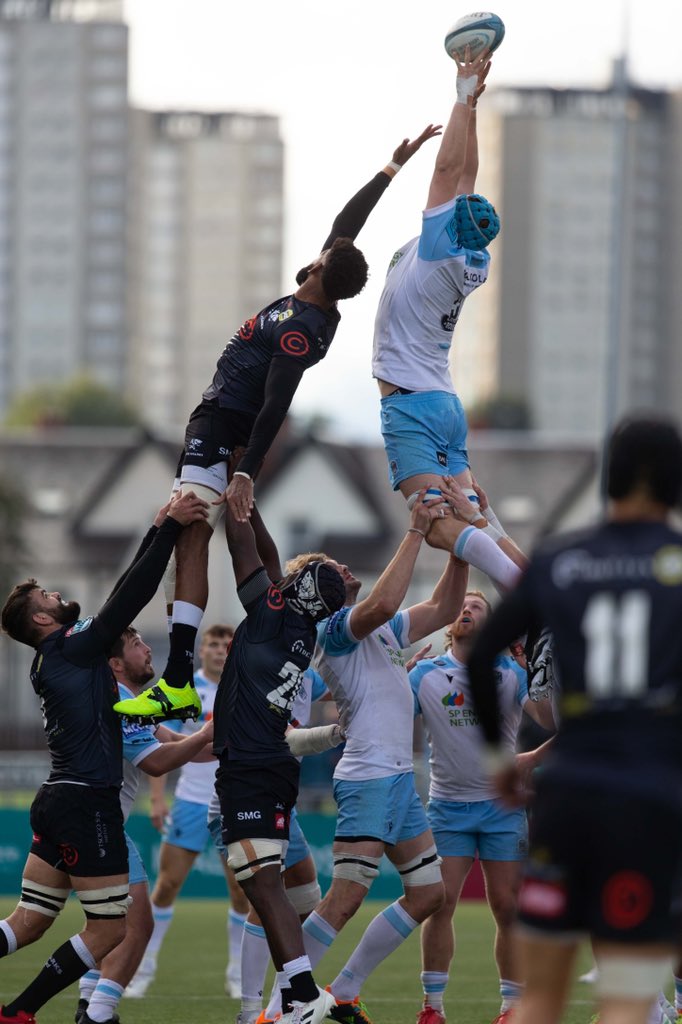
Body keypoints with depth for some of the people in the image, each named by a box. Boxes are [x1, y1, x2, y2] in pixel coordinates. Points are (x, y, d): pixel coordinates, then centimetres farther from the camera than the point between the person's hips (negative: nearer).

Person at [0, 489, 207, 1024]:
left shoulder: (56, 657, 14)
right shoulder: (73, 650, -10)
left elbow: (123, 596, 18)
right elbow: (131, 598, -17)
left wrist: (158, 531, 17)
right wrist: (170, 528, -15)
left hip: (57, 800, 9)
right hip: (87, 804, -9)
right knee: (108, 929, -1)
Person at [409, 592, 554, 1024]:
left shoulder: (512, 672, 0)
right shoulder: (426, 674, 3)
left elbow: (550, 721, -13)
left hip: (503, 805, 0)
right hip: (448, 805, 0)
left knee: (508, 907, -2)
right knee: (439, 903, -8)